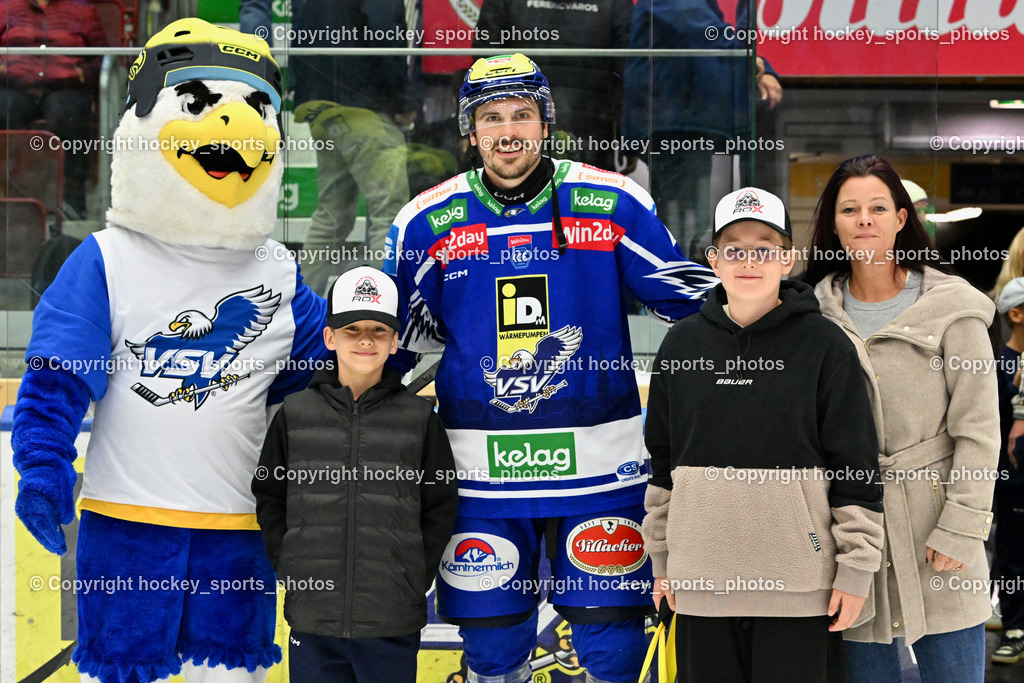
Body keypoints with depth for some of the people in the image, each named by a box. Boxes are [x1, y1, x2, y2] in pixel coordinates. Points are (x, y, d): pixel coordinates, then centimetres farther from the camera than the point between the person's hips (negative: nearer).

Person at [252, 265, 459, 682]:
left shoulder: (419, 420, 3)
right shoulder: (295, 415, 5)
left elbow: (440, 510, 8)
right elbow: (269, 500, 12)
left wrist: (413, 581, 1)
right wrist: (290, 572, 4)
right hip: (312, 621, 1)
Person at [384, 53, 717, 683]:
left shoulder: (613, 204, 0)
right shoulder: (429, 221, 3)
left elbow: (691, 296, 8)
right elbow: (400, 330, 16)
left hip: (598, 461, -1)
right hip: (481, 470, 1)